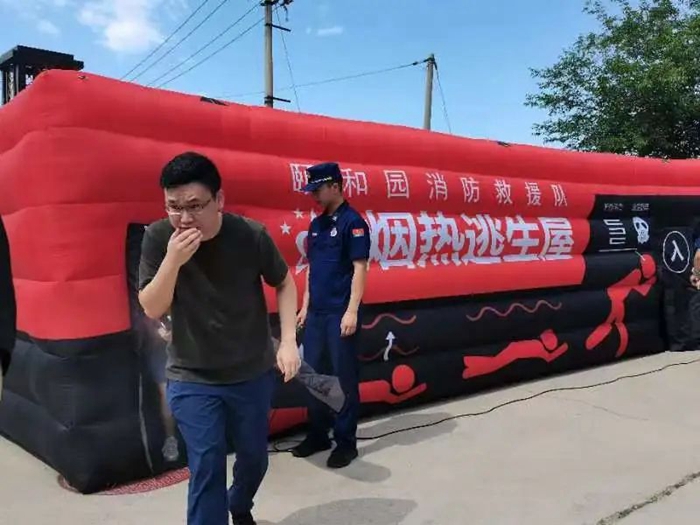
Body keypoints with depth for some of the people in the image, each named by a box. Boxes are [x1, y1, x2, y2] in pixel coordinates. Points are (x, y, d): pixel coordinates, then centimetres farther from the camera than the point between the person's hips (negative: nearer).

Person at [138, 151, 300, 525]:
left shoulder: (251, 235, -16)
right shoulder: (158, 238, -13)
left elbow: (284, 284, -1)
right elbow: (152, 310, -13)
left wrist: (288, 340, -12)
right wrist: (173, 259, -29)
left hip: (253, 373, 1)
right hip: (191, 379, -1)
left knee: (255, 457, 18)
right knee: (206, 468, -5)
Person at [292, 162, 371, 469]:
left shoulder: (352, 222, -9)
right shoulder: (316, 224, 14)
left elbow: (360, 268, -13)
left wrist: (352, 310, -18)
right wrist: (305, 306, 16)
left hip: (340, 313, -8)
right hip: (316, 313, 8)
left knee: (344, 377, 2)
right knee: (313, 374, 14)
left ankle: (346, 441, 13)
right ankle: (318, 435, 28)